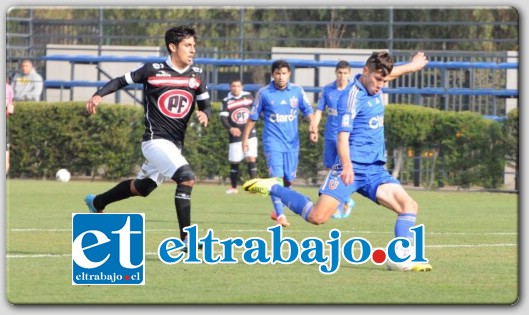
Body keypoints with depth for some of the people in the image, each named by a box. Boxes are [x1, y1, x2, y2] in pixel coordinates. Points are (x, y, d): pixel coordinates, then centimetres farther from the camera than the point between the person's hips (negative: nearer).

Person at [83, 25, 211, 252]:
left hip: (175, 145, 7)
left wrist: (204, 114, -12)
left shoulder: (197, 76, 6)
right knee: (187, 178, -25)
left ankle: (97, 203, 45)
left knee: (141, 187, 21)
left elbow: (205, 105, 12)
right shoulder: (153, 70, -7)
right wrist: (99, 95, -12)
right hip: (155, 140, -7)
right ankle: (186, 238, -23)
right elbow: (122, 81, 2)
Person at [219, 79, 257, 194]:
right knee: (234, 162, 6)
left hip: (250, 134, 1)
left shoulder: (248, 96, 3)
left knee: (251, 158, -10)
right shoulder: (226, 101, -5)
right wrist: (230, 128, -33)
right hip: (235, 136, -1)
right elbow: (223, 118, -16)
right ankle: (233, 187, 19)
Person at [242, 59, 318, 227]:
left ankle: (277, 210, 28)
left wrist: (312, 125, -11)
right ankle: (280, 215, -14)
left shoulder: (297, 91, 3)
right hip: (273, 142, -3)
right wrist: (245, 137, 6)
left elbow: (308, 111, 8)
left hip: (292, 143, 3)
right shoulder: (264, 93, -2)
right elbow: (253, 117, 6)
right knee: (277, 177, -15)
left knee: (288, 180, 8)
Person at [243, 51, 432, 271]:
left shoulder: (376, 90, 12)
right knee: (317, 217, -17)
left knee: (409, 206, -9)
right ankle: (273, 188, 3)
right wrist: (346, 166, -37)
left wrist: (411, 66, 54)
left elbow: (386, 73, 38)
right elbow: (343, 136, -21)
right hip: (353, 167, -8)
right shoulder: (352, 97, -13)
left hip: (375, 170, 8)